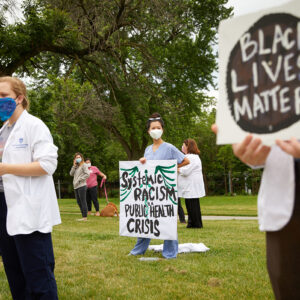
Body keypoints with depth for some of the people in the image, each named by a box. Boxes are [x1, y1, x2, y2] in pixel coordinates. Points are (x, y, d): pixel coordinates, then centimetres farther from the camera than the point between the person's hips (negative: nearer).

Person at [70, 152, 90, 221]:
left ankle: (85, 217, -6)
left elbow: (87, 174, -13)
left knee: (83, 202, -7)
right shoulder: (76, 166, 19)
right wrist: (74, 166, 2)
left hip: (82, 186, -8)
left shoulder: (84, 165, -3)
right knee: (79, 202, 10)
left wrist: (80, 179, -13)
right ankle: (83, 216, 16)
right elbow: (71, 174, 9)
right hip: (76, 187, 8)